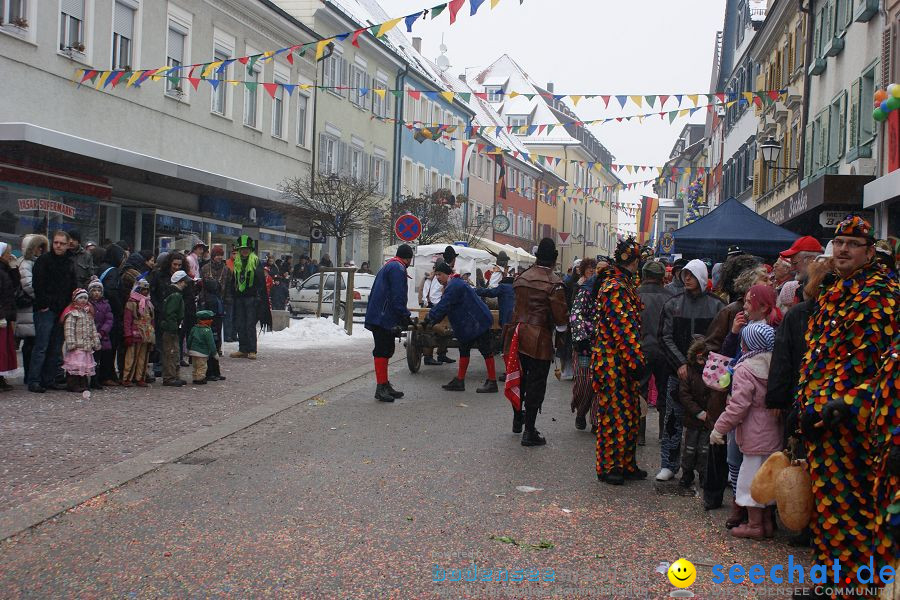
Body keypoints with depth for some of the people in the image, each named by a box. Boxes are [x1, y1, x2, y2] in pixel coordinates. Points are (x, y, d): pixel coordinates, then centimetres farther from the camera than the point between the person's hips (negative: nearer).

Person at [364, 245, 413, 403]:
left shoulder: (388, 266, 22)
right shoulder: (398, 268, -12)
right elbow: (398, 296, -19)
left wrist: (405, 316, 26)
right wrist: (405, 317, -14)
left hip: (379, 317, 11)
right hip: (383, 318, -11)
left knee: (385, 350, 15)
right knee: (382, 351, -8)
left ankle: (384, 385, 22)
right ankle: (381, 388, -6)